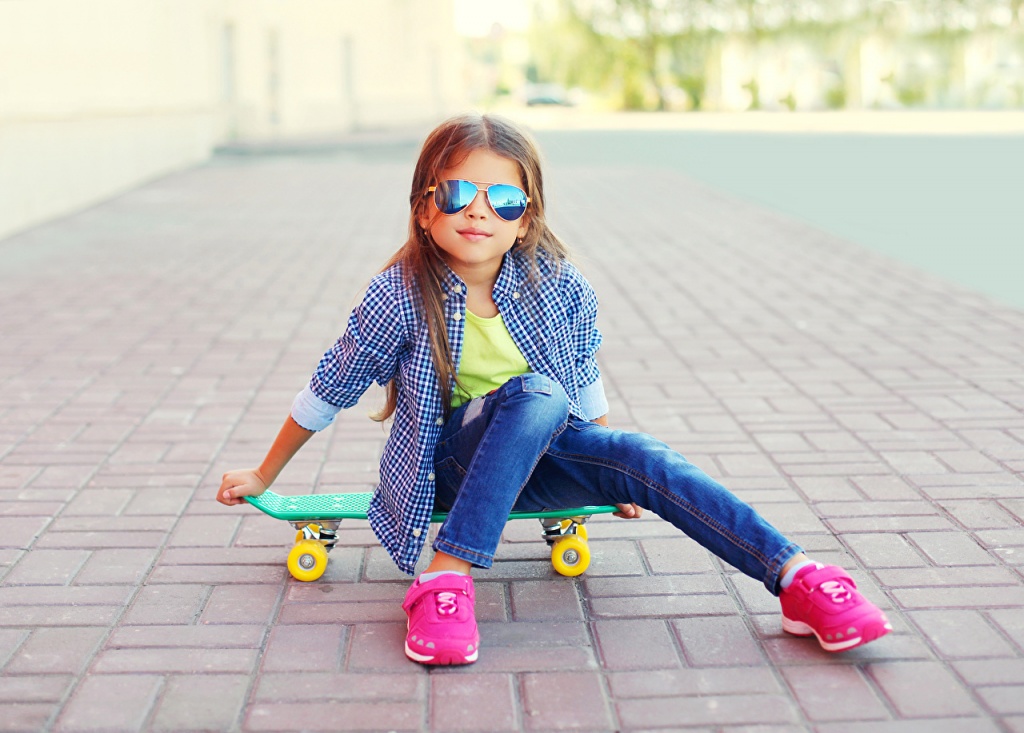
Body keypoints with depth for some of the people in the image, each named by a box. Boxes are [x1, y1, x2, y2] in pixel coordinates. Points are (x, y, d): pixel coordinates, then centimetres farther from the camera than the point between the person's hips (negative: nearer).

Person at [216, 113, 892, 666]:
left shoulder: (561, 288, -10)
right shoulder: (401, 295, -16)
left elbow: (586, 386, 8)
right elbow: (329, 390, -3)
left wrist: (616, 478, 19)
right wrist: (264, 476, 7)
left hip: (541, 453, 3)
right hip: (453, 463, -3)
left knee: (642, 458, -25)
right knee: (536, 395, -33)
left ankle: (797, 578, -27)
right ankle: (446, 578, -39)